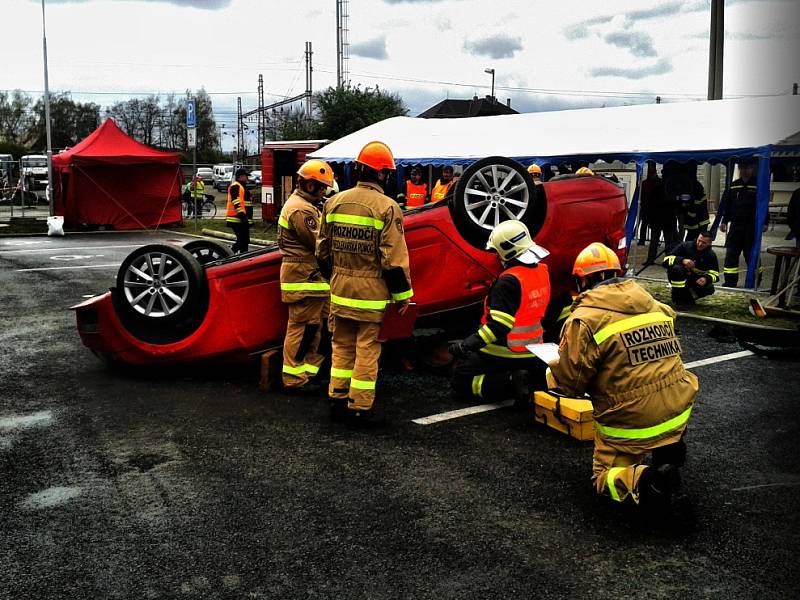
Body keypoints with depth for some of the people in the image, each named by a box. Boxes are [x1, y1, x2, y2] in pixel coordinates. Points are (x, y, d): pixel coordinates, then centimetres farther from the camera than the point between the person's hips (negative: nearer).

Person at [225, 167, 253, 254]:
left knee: (245, 241, 12)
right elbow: (237, 203, -20)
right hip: (237, 219, -11)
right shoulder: (235, 186, -10)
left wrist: (248, 218, 26)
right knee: (241, 241, -14)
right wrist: (242, 215, -26)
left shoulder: (242, 186, 23)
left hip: (243, 220, 11)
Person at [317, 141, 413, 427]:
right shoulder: (387, 207, -12)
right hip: (372, 291, -5)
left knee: (342, 347, 17)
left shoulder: (334, 202, 5)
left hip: (340, 288, 5)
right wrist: (403, 293, -6)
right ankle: (360, 409, 9)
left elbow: (323, 250, 11)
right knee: (367, 349, 4)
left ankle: (338, 400, 24)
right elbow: (394, 257, -14)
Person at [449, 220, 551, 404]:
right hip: (532, 352, 8)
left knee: (461, 380, 3)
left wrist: (467, 344, -28)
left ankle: (511, 382, -15)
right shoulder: (542, 271, 0)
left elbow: (499, 325, -28)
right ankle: (539, 379, 3)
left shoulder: (509, 281, -24)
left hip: (505, 354, -8)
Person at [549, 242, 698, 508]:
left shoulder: (584, 320, -12)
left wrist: (551, 370, 13)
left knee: (604, 478, 15)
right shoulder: (656, 306, 7)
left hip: (632, 425, -6)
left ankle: (647, 480, -17)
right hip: (679, 414, 6)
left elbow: (569, 383, -10)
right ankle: (669, 447, 15)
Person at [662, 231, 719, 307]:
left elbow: (715, 274, -8)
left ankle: (687, 296, 4)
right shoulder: (685, 246, -15)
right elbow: (666, 259, -21)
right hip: (680, 278, -3)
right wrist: (682, 260, -36)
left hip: (696, 280, 3)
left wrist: (706, 278, -31)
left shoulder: (711, 255, -5)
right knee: (677, 268, -36)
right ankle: (677, 297, -19)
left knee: (709, 289, -23)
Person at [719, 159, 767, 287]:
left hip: (752, 227, -3)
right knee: (731, 254, 1)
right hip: (735, 226, 3)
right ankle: (730, 282, 8)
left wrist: (765, 222, -9)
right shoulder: (733, 186, 9)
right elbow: (726, 205, 12)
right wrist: (724, 221, 6)